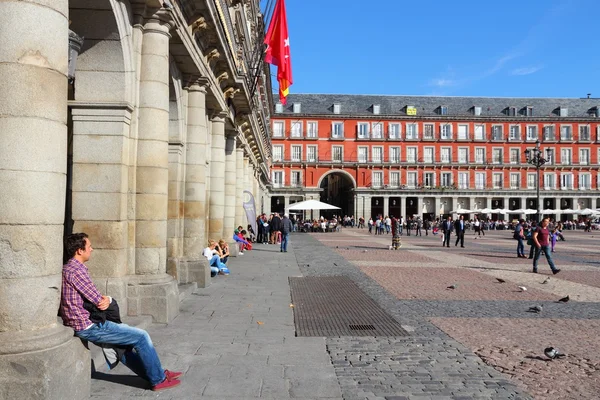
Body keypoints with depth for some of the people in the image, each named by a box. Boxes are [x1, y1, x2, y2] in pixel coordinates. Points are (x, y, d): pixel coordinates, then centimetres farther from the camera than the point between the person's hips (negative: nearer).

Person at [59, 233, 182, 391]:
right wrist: (108, 299, 2)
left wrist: (105, 300, -7)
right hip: (89, 327, -11)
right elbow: (98, 300, -21)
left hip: (80, 325, 11)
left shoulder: (67, 268, 13)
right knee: (141, 337, -5)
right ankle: (158, 380, 7)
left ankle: (156, 373, 31)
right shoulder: (76, 270, -20)